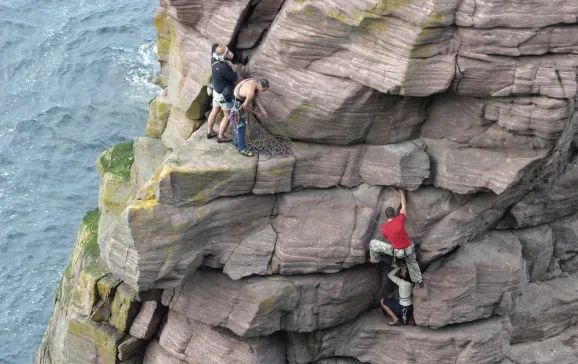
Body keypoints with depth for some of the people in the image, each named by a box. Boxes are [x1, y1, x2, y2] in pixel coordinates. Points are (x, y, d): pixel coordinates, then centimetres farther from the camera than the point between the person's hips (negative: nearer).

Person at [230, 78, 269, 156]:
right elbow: (245, 107, -23)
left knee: (239, 124, 22)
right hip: (236, 102, -9)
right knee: (241, 125, 0)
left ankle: (238, 143, 37)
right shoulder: (251, 92, -37)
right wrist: (256, 113, -9)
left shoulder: (257, 82, -11)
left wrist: (263, 110, -9)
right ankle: (242, 148, 10)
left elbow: (256, 98, -2)